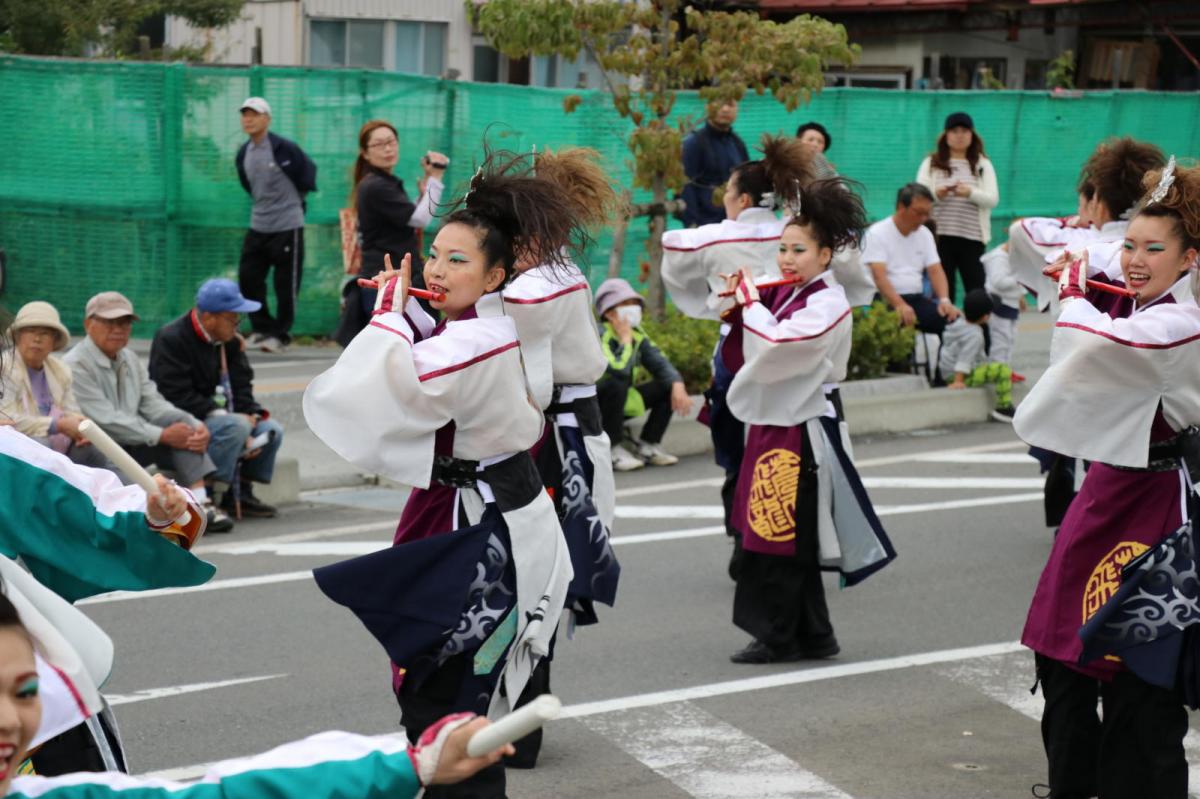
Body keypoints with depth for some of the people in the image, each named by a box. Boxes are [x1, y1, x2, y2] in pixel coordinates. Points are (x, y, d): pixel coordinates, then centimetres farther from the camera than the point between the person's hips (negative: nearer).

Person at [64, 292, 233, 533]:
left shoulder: (129, 359, 13)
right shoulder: (76, 366, -14)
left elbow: (153, 403, 5)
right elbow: (107, 422, -20)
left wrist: (196, 425, -14)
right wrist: (163, 435, -22)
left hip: (129, 444, 8)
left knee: (182, 422, -12)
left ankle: (201, 502, -25)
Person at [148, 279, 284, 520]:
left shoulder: (230, 341, 9)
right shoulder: (170, 339, -16)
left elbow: (241, 386, 9)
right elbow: (178, 396, -23)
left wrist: (251, 415, -11)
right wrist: (221, 414, -27)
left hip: (217, 415, 9)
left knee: (271, 430, -6)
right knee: (235, 427, -32)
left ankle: (241, 494, 2)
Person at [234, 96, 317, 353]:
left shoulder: (284, 149, -13)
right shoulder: (243, 155, 7)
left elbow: (308, 170, 1)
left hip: (287, 226, -6)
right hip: (258, 226, 6)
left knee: (285, 284, -1)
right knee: (248, 277, 3)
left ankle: (281, 334, 11)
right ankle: (262, 328, 17)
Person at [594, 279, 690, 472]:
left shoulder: (637, 335, 2)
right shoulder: (600, 335, -23)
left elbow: (660, 364, -6)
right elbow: (619, 369, -39)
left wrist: (678, 385, -25)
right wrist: (625, 339, -25)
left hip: (621, 402, 8)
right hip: (594, 403, -8)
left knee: (669, 385, -2)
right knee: (617, 383, -37)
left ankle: (648, 445, 3)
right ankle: (613, 449, -22)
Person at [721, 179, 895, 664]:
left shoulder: (828, 304, -13)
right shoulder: (783, 295, 11)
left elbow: (776, 346, -26)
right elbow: (751, 355, 13)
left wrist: (751, 300, -13)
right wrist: (739, 312, 0)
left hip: (803, 431, -8)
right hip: (774, 424, 8)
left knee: (782, 537, -3)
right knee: (793, 541, 14)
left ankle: (778, 636, 6)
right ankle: (812, 634, 23)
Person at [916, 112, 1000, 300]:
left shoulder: (983, 165, 10)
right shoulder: (931, 163, 9)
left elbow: (993, 199, -1)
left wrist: (970, 193, -20)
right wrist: (935, 194, -19)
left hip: (972, 237, 0)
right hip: (939, 235, 0)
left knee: (976, 289, -3)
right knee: (942, 290, -1)